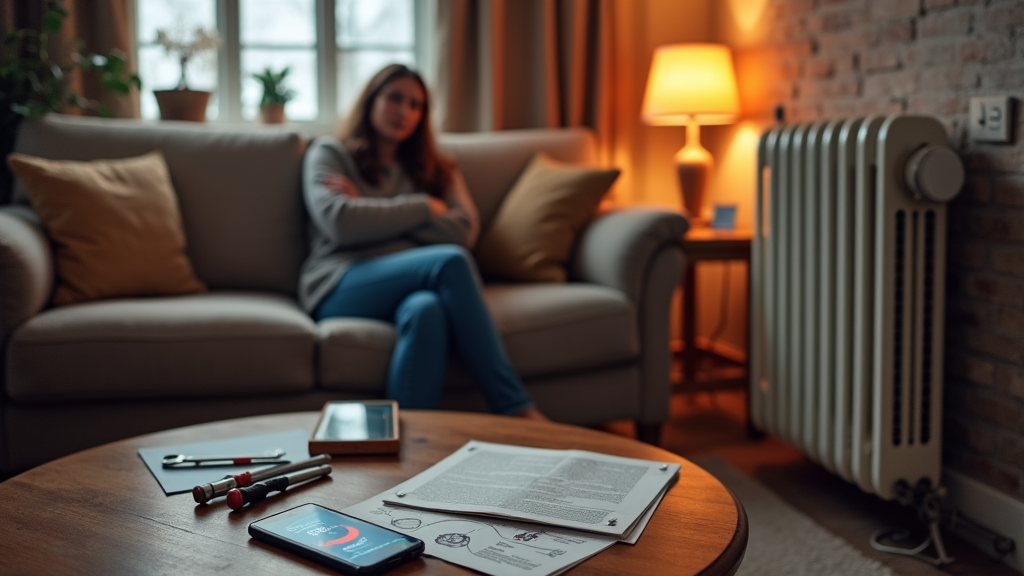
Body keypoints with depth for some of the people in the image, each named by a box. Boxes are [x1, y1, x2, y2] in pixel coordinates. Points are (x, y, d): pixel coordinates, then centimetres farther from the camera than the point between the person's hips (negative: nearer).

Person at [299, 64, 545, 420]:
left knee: (425, 310, -38)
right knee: (450, 261, -32)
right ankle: (515, 408, -35)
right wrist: (424, 207, 2)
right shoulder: (328, 154, 17)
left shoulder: (435, 170, 26)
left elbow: (463, 230, 4)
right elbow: (340, 223, -5)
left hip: (406, 285, 3)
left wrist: (370, 209, -1)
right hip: (341, 288, -3)